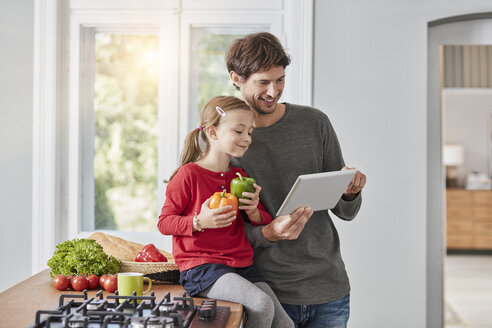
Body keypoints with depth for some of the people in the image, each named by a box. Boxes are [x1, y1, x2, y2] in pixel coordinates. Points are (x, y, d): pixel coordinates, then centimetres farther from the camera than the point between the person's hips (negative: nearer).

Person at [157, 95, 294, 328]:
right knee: (261, 304, -27)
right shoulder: (189, 174, -6)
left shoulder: (241, 177, 15)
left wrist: (254, 212, -1)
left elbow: (265, 222, 23)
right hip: (201, 267, -7)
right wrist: (199, 221, -21)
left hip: (242, 266, 7)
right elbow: (164, 222, -4)